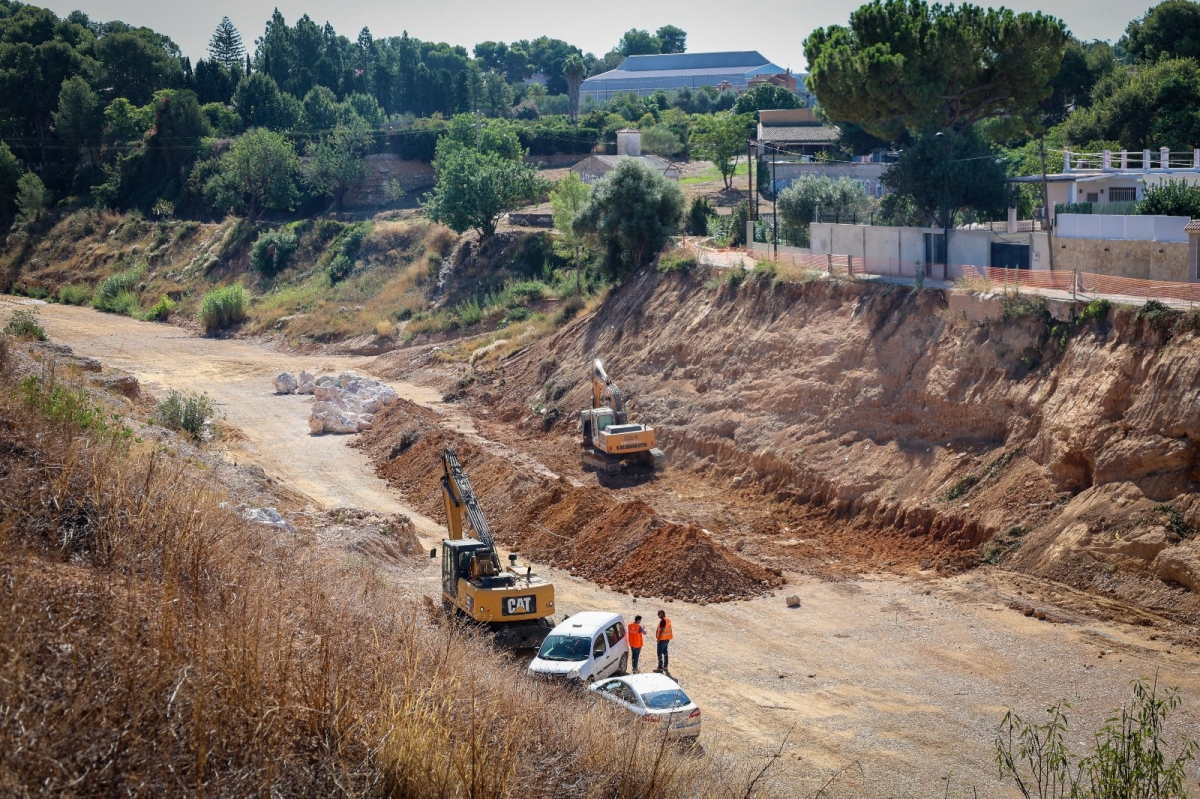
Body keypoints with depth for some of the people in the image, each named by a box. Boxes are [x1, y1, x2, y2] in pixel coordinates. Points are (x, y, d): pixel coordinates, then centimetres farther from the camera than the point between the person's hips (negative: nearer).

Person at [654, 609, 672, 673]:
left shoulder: (663, 620, -19)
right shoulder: (668, 620, 10)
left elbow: (662, 630, -22)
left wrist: (658, 638, -16)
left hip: (662, 639, -10)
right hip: (667, 639, 10)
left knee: (660, 653, -4)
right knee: (665, 652, 17)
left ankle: (660, 668, -3)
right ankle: (665, 666, 23)